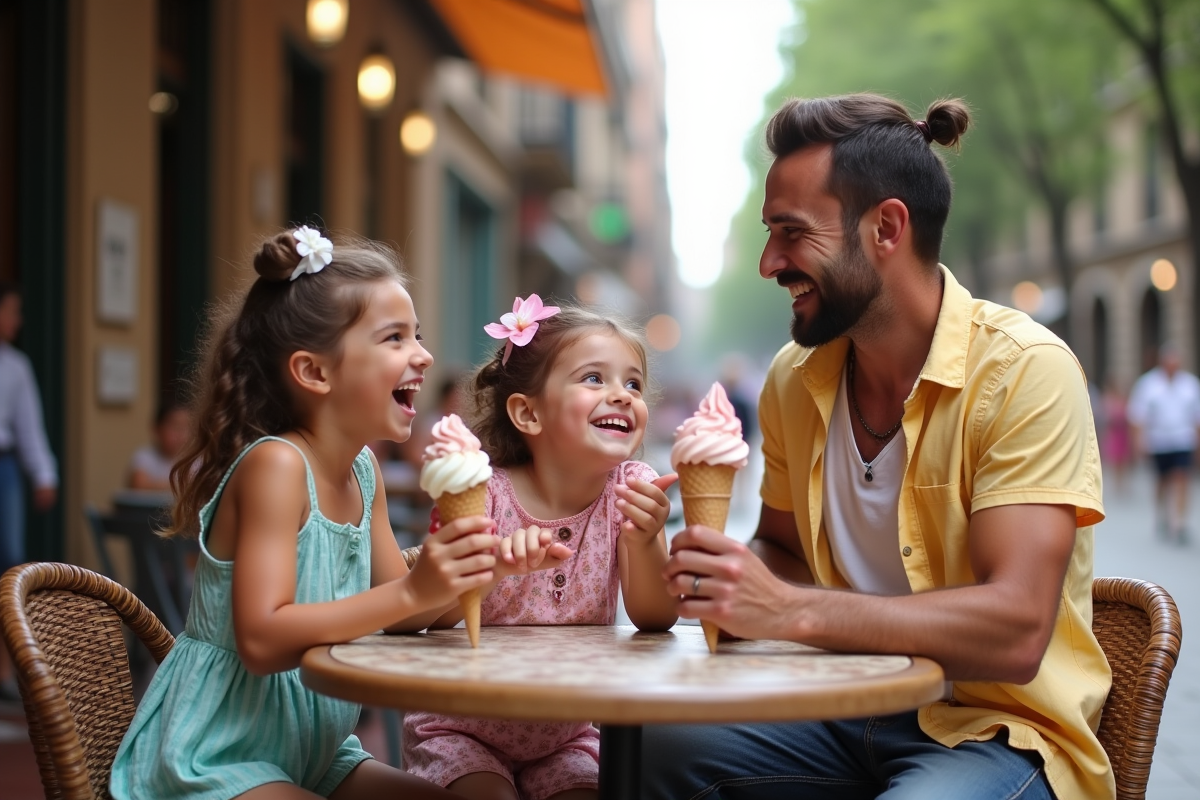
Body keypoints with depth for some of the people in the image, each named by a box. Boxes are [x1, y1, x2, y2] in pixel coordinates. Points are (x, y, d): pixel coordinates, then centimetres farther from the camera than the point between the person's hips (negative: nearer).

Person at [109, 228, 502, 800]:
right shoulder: (274, 464, -20)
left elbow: (396, 614, 10)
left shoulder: (363, 470, 4)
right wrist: (411, 592, -33)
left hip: (311, 751, 8)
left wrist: (464, 569, -9)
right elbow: (261, 641, -27)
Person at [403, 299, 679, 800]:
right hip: (462, 728, -2)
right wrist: (495, 562, -41)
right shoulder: (484, 491, -17)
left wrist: (643, 541, -35)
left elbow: (656, 619, -16)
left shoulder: (630, 489, -10)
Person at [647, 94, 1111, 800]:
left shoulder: (1026, 370, -17)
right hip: (850, 716, 6)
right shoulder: (794, 380, 3)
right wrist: (724, 575, -8)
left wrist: (791, 610, -32)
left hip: (1000, 731, -5)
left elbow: (1015, 633, -25)